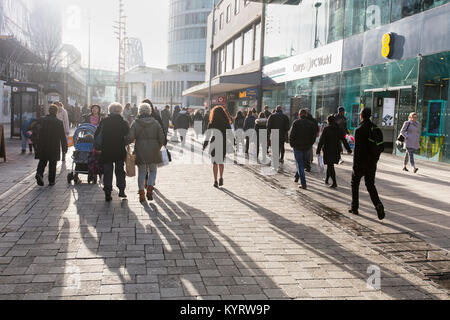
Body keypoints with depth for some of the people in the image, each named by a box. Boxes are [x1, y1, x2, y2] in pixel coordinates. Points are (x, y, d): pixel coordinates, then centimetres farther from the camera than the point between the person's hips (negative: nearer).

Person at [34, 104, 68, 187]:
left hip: (42, 147, 2)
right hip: (54, 148, -2)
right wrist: (64, 148, 3)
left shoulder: (42, 121, 1)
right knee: (52, 164, 7)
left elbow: (38, 134, 3)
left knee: (42, 162, 14)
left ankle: (39, 173, -10)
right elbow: (63, 137, -4)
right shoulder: (59, 122, -6)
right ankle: (51, 181, 10)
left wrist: (37, 145, 10)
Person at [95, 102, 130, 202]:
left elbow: (96, 135, 2)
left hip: (106, 151, 0)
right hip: (120, 151, 0)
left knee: (107, 171, 8)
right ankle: (121, 190, 12)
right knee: (120, 170, 16)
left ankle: (107, 194, 5)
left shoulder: (104, 122, -2)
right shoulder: (124, 123, -6)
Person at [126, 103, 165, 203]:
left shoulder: (136, 123, -4)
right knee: (153, 170, 16)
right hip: (153, 152, 0)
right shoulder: (155, 123, 0)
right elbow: (162, 138, -1)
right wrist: (158, 148, 14)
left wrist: (125, 144, 7)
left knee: (141, 172, 12)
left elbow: (130, 138, -12)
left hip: (140, 151, 0)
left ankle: (141, 192, 7)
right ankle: (150, 187, -5)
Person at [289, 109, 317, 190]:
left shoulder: (296, 122, -7)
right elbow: (313, 136, 4)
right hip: (306, 147, 3)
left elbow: (292, 135, -11)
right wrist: (310, 145, 13)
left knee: (300, 165, -1)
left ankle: (303, 184, -7)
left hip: (297, 147, -3)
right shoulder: (310, 124, 2)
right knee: (303, 163, 20)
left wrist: (292, 144, 2)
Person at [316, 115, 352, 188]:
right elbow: (344, 140, 6)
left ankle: (334, 183, -7)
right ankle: (327, 180, 30)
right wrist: (348, 149, 12)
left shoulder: (326, 129, -11)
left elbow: (321, 141, -13)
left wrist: (318, 150, -8)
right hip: (336, 151, 5)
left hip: (328, 151, -5)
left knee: (330, 166, -1)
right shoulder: (339, 129, 2)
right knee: (330, 165, 20)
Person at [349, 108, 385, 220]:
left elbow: (357, 149, -17)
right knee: (370, 185, 13)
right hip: (372, 162, 5)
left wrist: (355, 164, -14)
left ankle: (355, 208, 18)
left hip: (361, 162, -5)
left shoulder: (359, 130, -15)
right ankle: (378, 205, -9)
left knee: (355, 184, 12)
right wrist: (376, 159, 18)